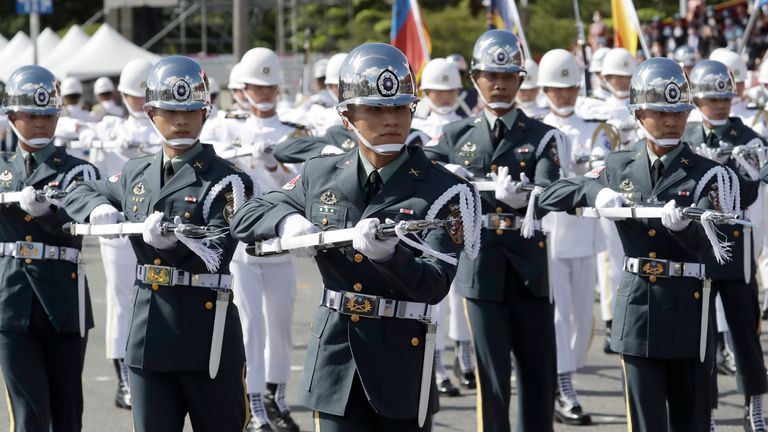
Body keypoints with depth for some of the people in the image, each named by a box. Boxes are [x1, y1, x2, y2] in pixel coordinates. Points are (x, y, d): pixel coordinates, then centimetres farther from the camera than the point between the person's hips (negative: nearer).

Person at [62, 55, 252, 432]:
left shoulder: (225, 180, -7)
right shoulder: (136, 174, 10)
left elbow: (214, 256, -16)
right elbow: (79, 195, 24)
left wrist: (169, 241, -33)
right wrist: (99, 209, 2)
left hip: (207, 334, -5)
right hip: (148, 333, 5)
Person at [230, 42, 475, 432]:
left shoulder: (441, 190, -6)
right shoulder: (321, 176, 6)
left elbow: (434, 285, -14)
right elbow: (245, 218, 13)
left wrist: (388, 253, -34)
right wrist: (287, 221, -9)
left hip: (403, 365, -2)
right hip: (334, 362, 2)